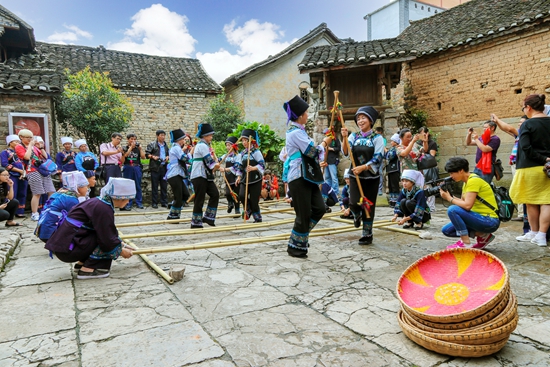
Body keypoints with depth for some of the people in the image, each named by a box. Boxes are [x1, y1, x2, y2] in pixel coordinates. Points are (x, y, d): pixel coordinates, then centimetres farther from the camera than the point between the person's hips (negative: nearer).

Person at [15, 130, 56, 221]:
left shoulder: (34, 146, 19)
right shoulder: (19, 147, 3)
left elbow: (45, 156, 17)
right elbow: (27, 157, -15)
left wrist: (40, 147, 7)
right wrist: (30, 145, -5)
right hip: (33, 172, -6)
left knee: (51, 192, 3)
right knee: (37, 193, -11)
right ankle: (34, 214, -2)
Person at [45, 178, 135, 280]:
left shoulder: (99, 202, 9)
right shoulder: (103, 208, -20)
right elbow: (107, 239, -19)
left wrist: (120, 244, 20)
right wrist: (121, 251, -3)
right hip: (67, 249, -10)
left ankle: (82, 263, 16)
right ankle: (88, 269, -8)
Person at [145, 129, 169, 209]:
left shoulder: (166, 145, 17)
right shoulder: (152, 144, 1)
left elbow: (168, 154, 26)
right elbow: (146, 154, -2)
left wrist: (167, 157, 5)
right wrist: (152, 156, -18)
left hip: (164, 167, 5)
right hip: (155, 167, -5)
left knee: (164, 185, 6)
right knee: (154, 186, -1)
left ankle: (164, 202, 13)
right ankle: (154, 203, 6)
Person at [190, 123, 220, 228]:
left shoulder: (205, 145, 19)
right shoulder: (202, 145, -14)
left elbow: (211, 161, 20)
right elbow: (210, 161, -17)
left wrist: (216, 164, 2)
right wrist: (215, 166, 0)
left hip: (206, 176, 10)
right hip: (199, 176, -10)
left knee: (215, 194, 4)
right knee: (200, 199, -4)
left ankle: (208, 217, 10)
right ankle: (196, 223, 5)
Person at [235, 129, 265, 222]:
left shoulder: (256, 152, -7)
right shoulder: (242, 153, 10)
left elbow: (262, 165, -15)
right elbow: (239, 166, 16)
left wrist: (253, 168, -31)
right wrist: (238, 177, 6)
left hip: (255, 179, -4)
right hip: (245, 179, 5)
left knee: (254, 200, -3)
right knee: (241, 196, -16)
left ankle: (258, 218, 17)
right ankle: (248, 210, 14)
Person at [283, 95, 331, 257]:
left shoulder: (299, 130, 17)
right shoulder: (295, 132, -14)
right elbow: (312, 151, -17)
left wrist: (319, 162, 15)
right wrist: (325, 143, 0)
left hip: (307, 176, 9)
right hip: (298, 178, -9)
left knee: (319, 208, 8)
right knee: (304, 214, -3)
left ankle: (301, 236, 23)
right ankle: (295, 246, 13)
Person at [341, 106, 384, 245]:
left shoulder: (377, 138, -3)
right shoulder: (353, 136, 4)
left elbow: (377, 158, -11)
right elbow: (346, 153, -8)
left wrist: (363, 167, -22)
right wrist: (345, 138, -22)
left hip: (371, 176, -2)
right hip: (355, 176, 2)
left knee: (368, 205, 4)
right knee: (354, 203, -10)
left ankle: (367, 234, 19)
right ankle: (357, 215, 28)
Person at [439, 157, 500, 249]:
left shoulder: (473, 180, -17)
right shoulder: (466, 182, 12)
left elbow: (467, 205, -25)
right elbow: (462, 202, 10)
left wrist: (449, 198, -14)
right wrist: (450, 196, -5)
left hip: (490, 221, -10)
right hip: (480, 218, 10)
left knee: (452, 210, -26)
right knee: (446, 230, 4)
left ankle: (465, 244, -15)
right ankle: (482, 235, 7)